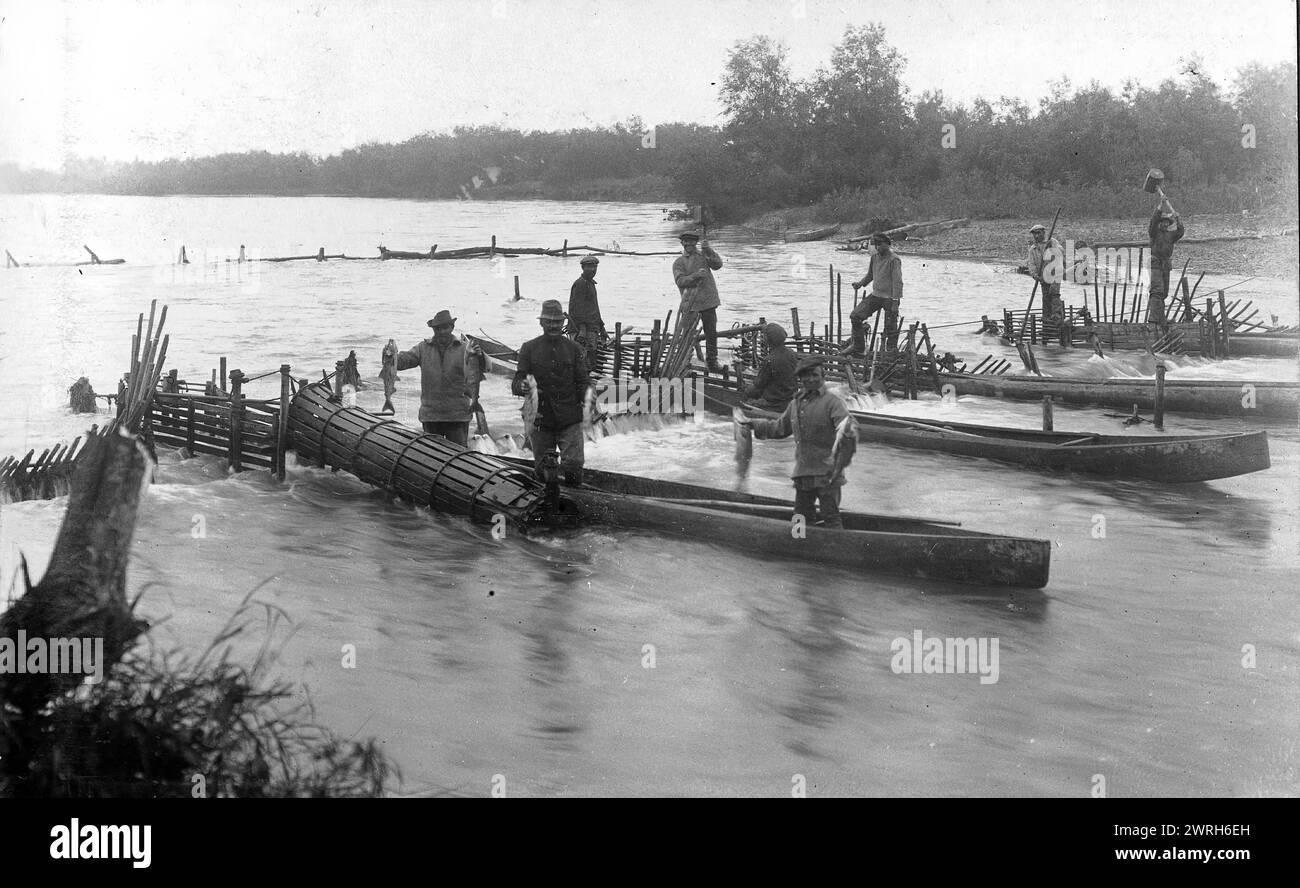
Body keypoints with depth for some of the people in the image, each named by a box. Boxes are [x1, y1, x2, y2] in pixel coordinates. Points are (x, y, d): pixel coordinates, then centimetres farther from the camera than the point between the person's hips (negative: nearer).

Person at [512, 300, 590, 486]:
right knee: (542, 470, 6)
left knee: (573, 466, -11)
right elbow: (516, 383, 2)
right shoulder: (530, 348, 6)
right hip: (541, 420, 1)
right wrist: (521, 386, -22)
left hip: (569, 421, -1)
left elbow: (583, 380, 6)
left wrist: (587, 396, -16)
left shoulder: (573, 348, 8)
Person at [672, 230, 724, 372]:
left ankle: (712, 362, 14)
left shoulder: (703, 255, 12)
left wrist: (709, 250, -17)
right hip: (689, 303, -2)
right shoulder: (679, 262, 5)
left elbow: (718, 264, -4)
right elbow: (680, 281, -9)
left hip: (707, 301, 2)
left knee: (711, 333, 5)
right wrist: (696, 275, -22)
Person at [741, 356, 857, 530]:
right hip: (802, 473, 7)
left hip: (826, 474, -7)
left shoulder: (831, 402, -9)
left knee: (831, 518, -7)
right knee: (801, 518, 14)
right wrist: (753, 424, 28)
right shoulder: (796, 403, 13)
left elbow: (849, 428, -23)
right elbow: (780, 428, 29)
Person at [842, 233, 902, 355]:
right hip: (876, 295, 7)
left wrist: (895, 302, -20)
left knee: (890, 329, -1)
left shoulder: (894, 260, -13)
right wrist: (860, 284, 4)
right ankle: (859, 347, 8)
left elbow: (897, 282, -16)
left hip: (889, 298, -7)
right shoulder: (874, 257, 9)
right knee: (855, 315, -1)